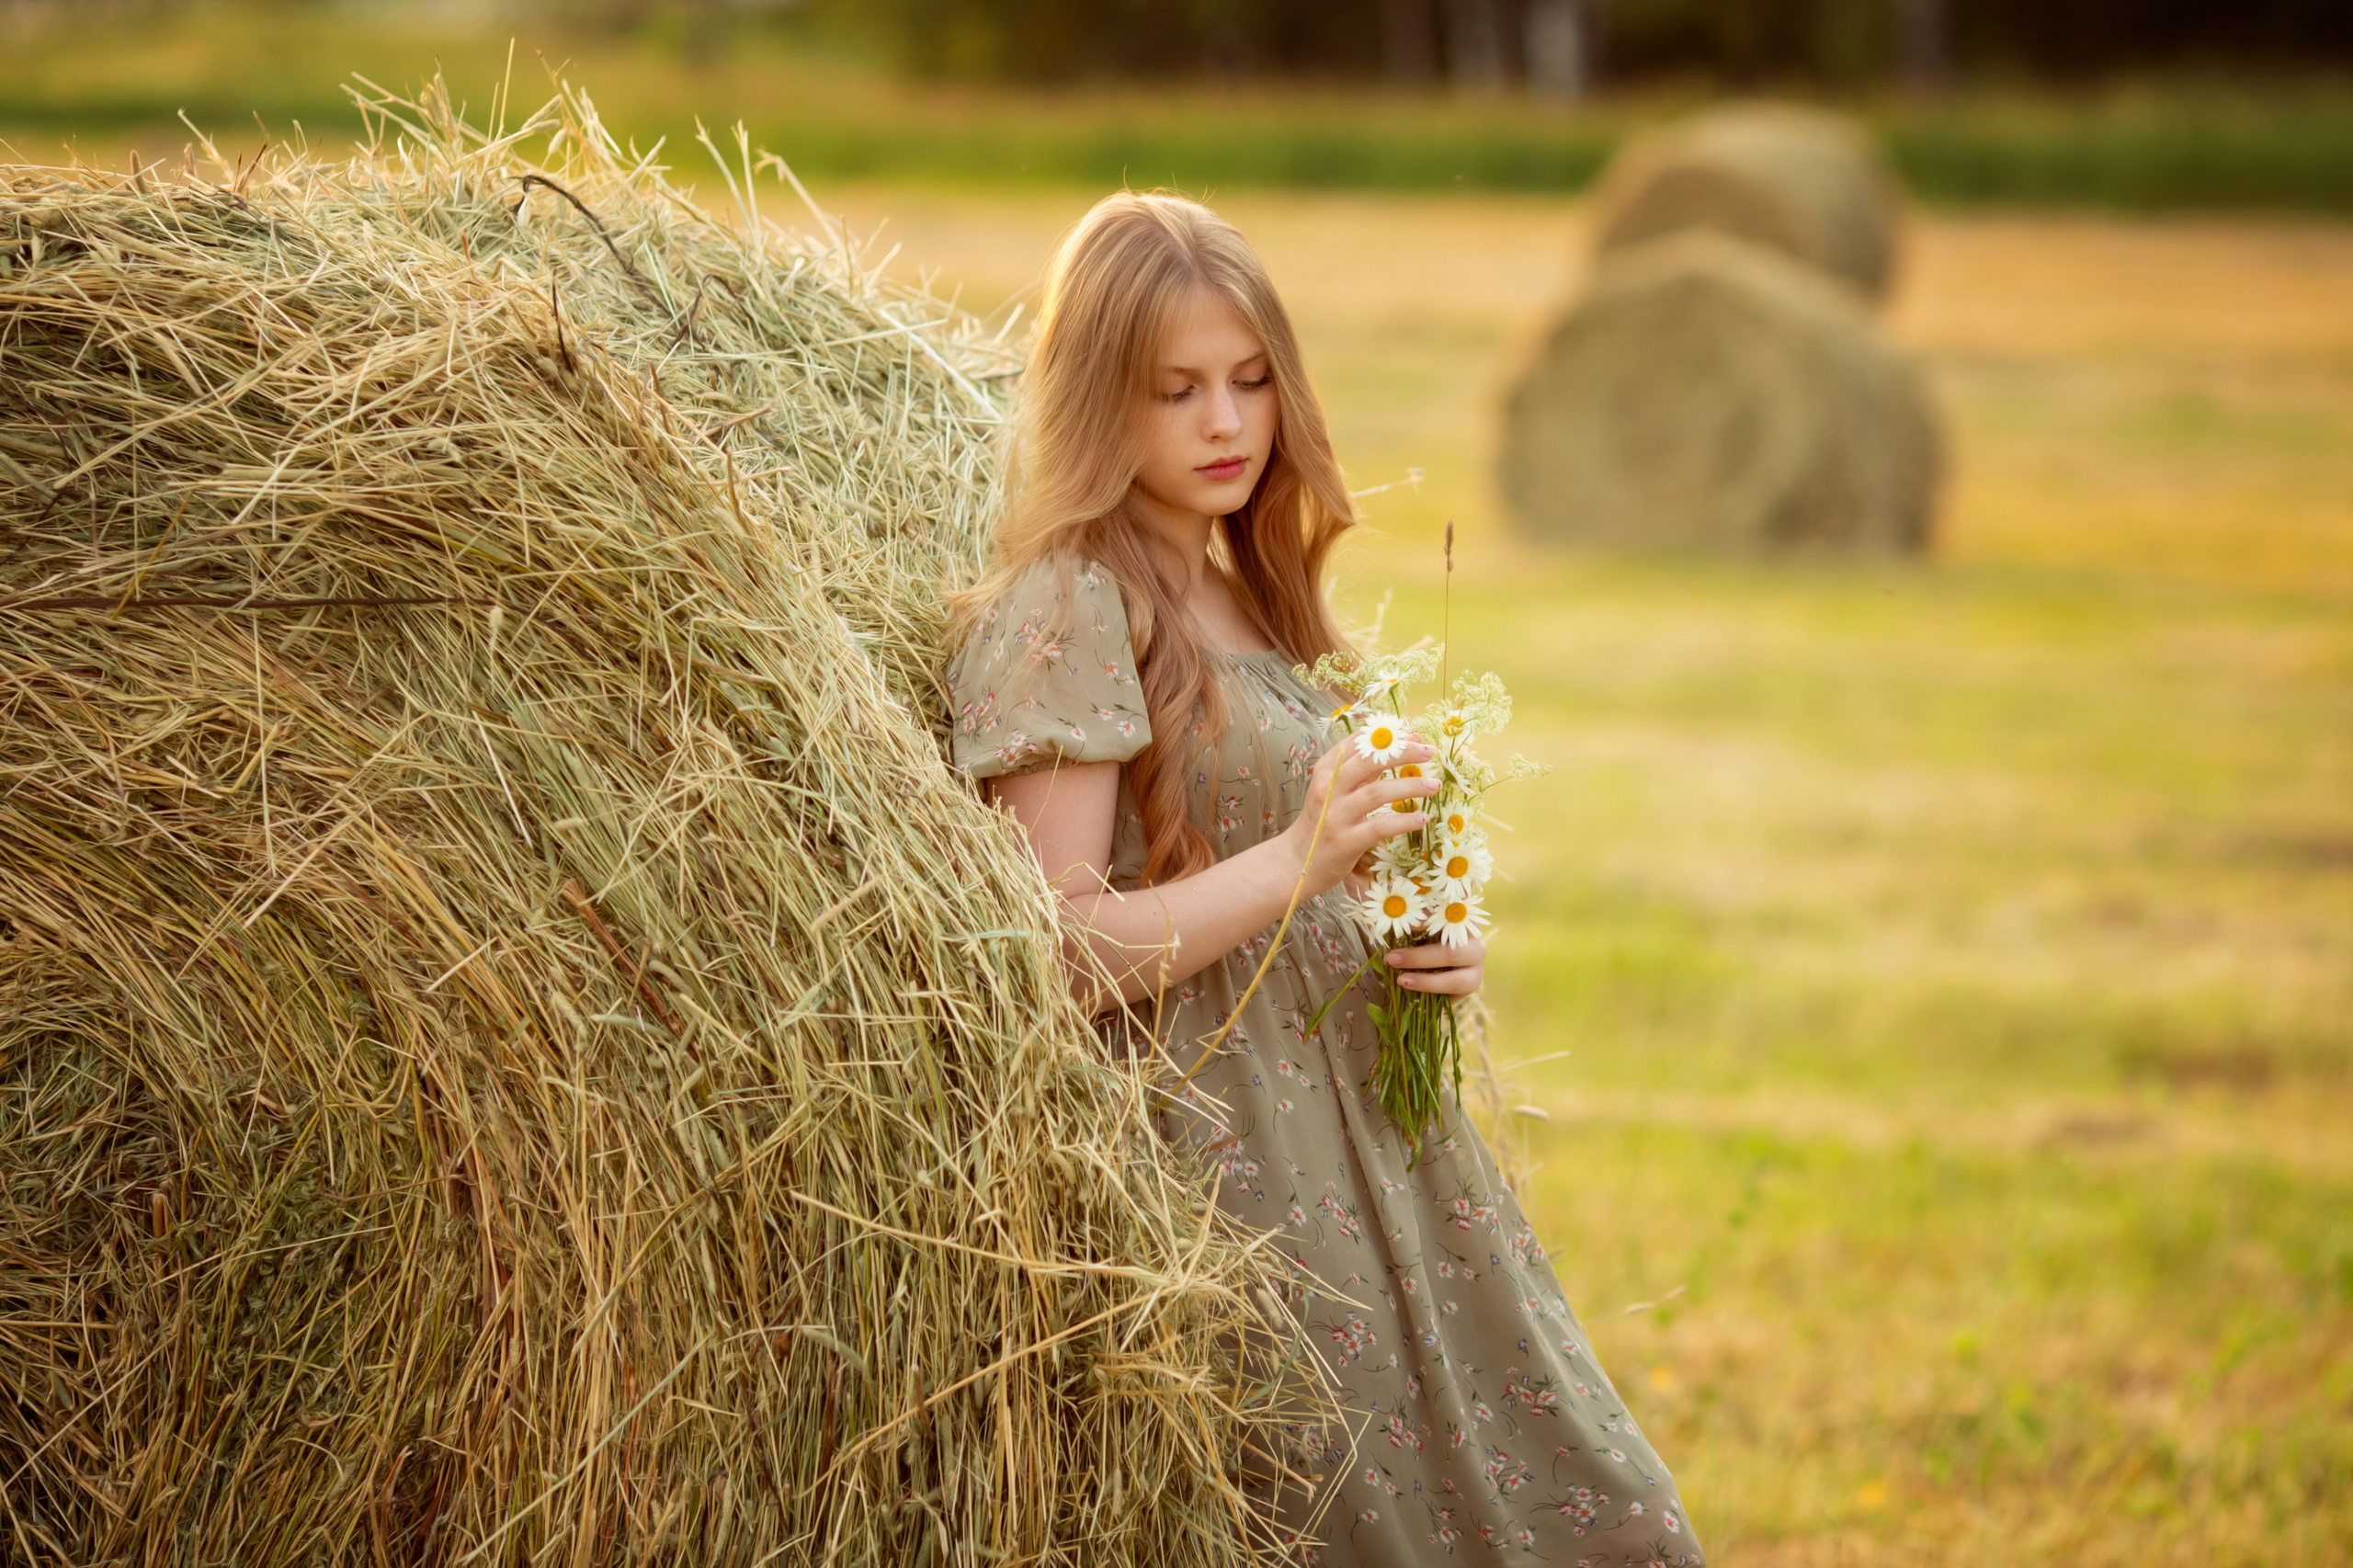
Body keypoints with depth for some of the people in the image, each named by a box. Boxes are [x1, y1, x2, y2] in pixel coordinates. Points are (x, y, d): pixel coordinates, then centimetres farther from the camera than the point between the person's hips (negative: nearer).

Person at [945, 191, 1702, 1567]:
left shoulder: (1261, 601, 17)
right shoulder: (1065, 612, -9)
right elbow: (1060, 948, -16)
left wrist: (1431, 947, 5)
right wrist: (1299, 861, -23)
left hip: (1367, 1133, 8)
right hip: (1213, 1159, -8)